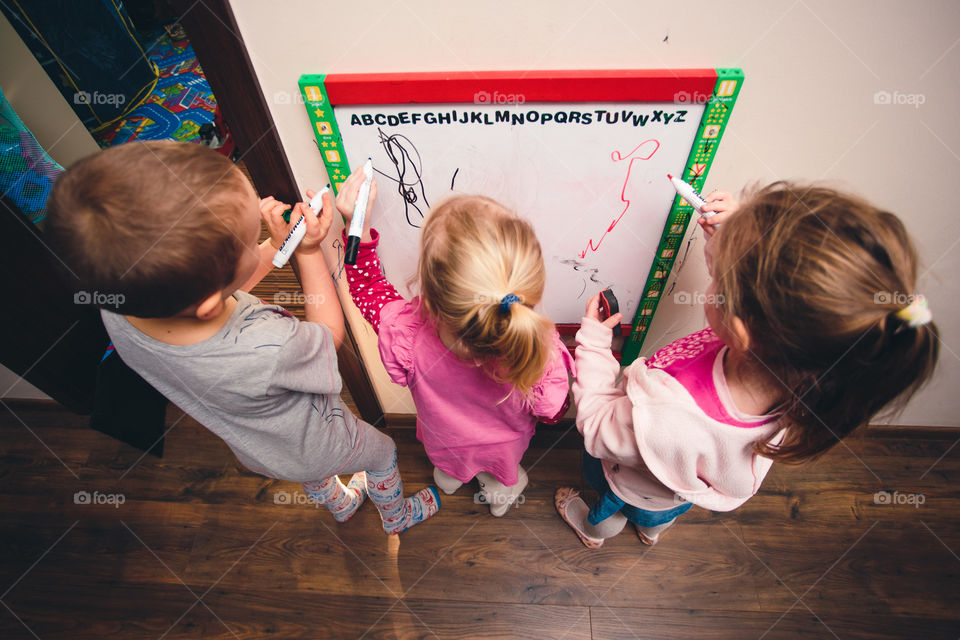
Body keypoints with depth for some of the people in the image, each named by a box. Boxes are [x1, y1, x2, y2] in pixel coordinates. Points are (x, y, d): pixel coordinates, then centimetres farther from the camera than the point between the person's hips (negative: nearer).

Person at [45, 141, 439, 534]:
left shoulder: (115, 310, -29)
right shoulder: (268, 353, -49)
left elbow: (225, 298, -10)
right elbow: (329, 335, -25)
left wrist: (277, 244, -16)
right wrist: (309, 252, -22)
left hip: (255, 451, 6)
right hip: (319, 449, -5)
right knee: (382, 452, 28)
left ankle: (339, 504, 70)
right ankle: (397, 516, 57)